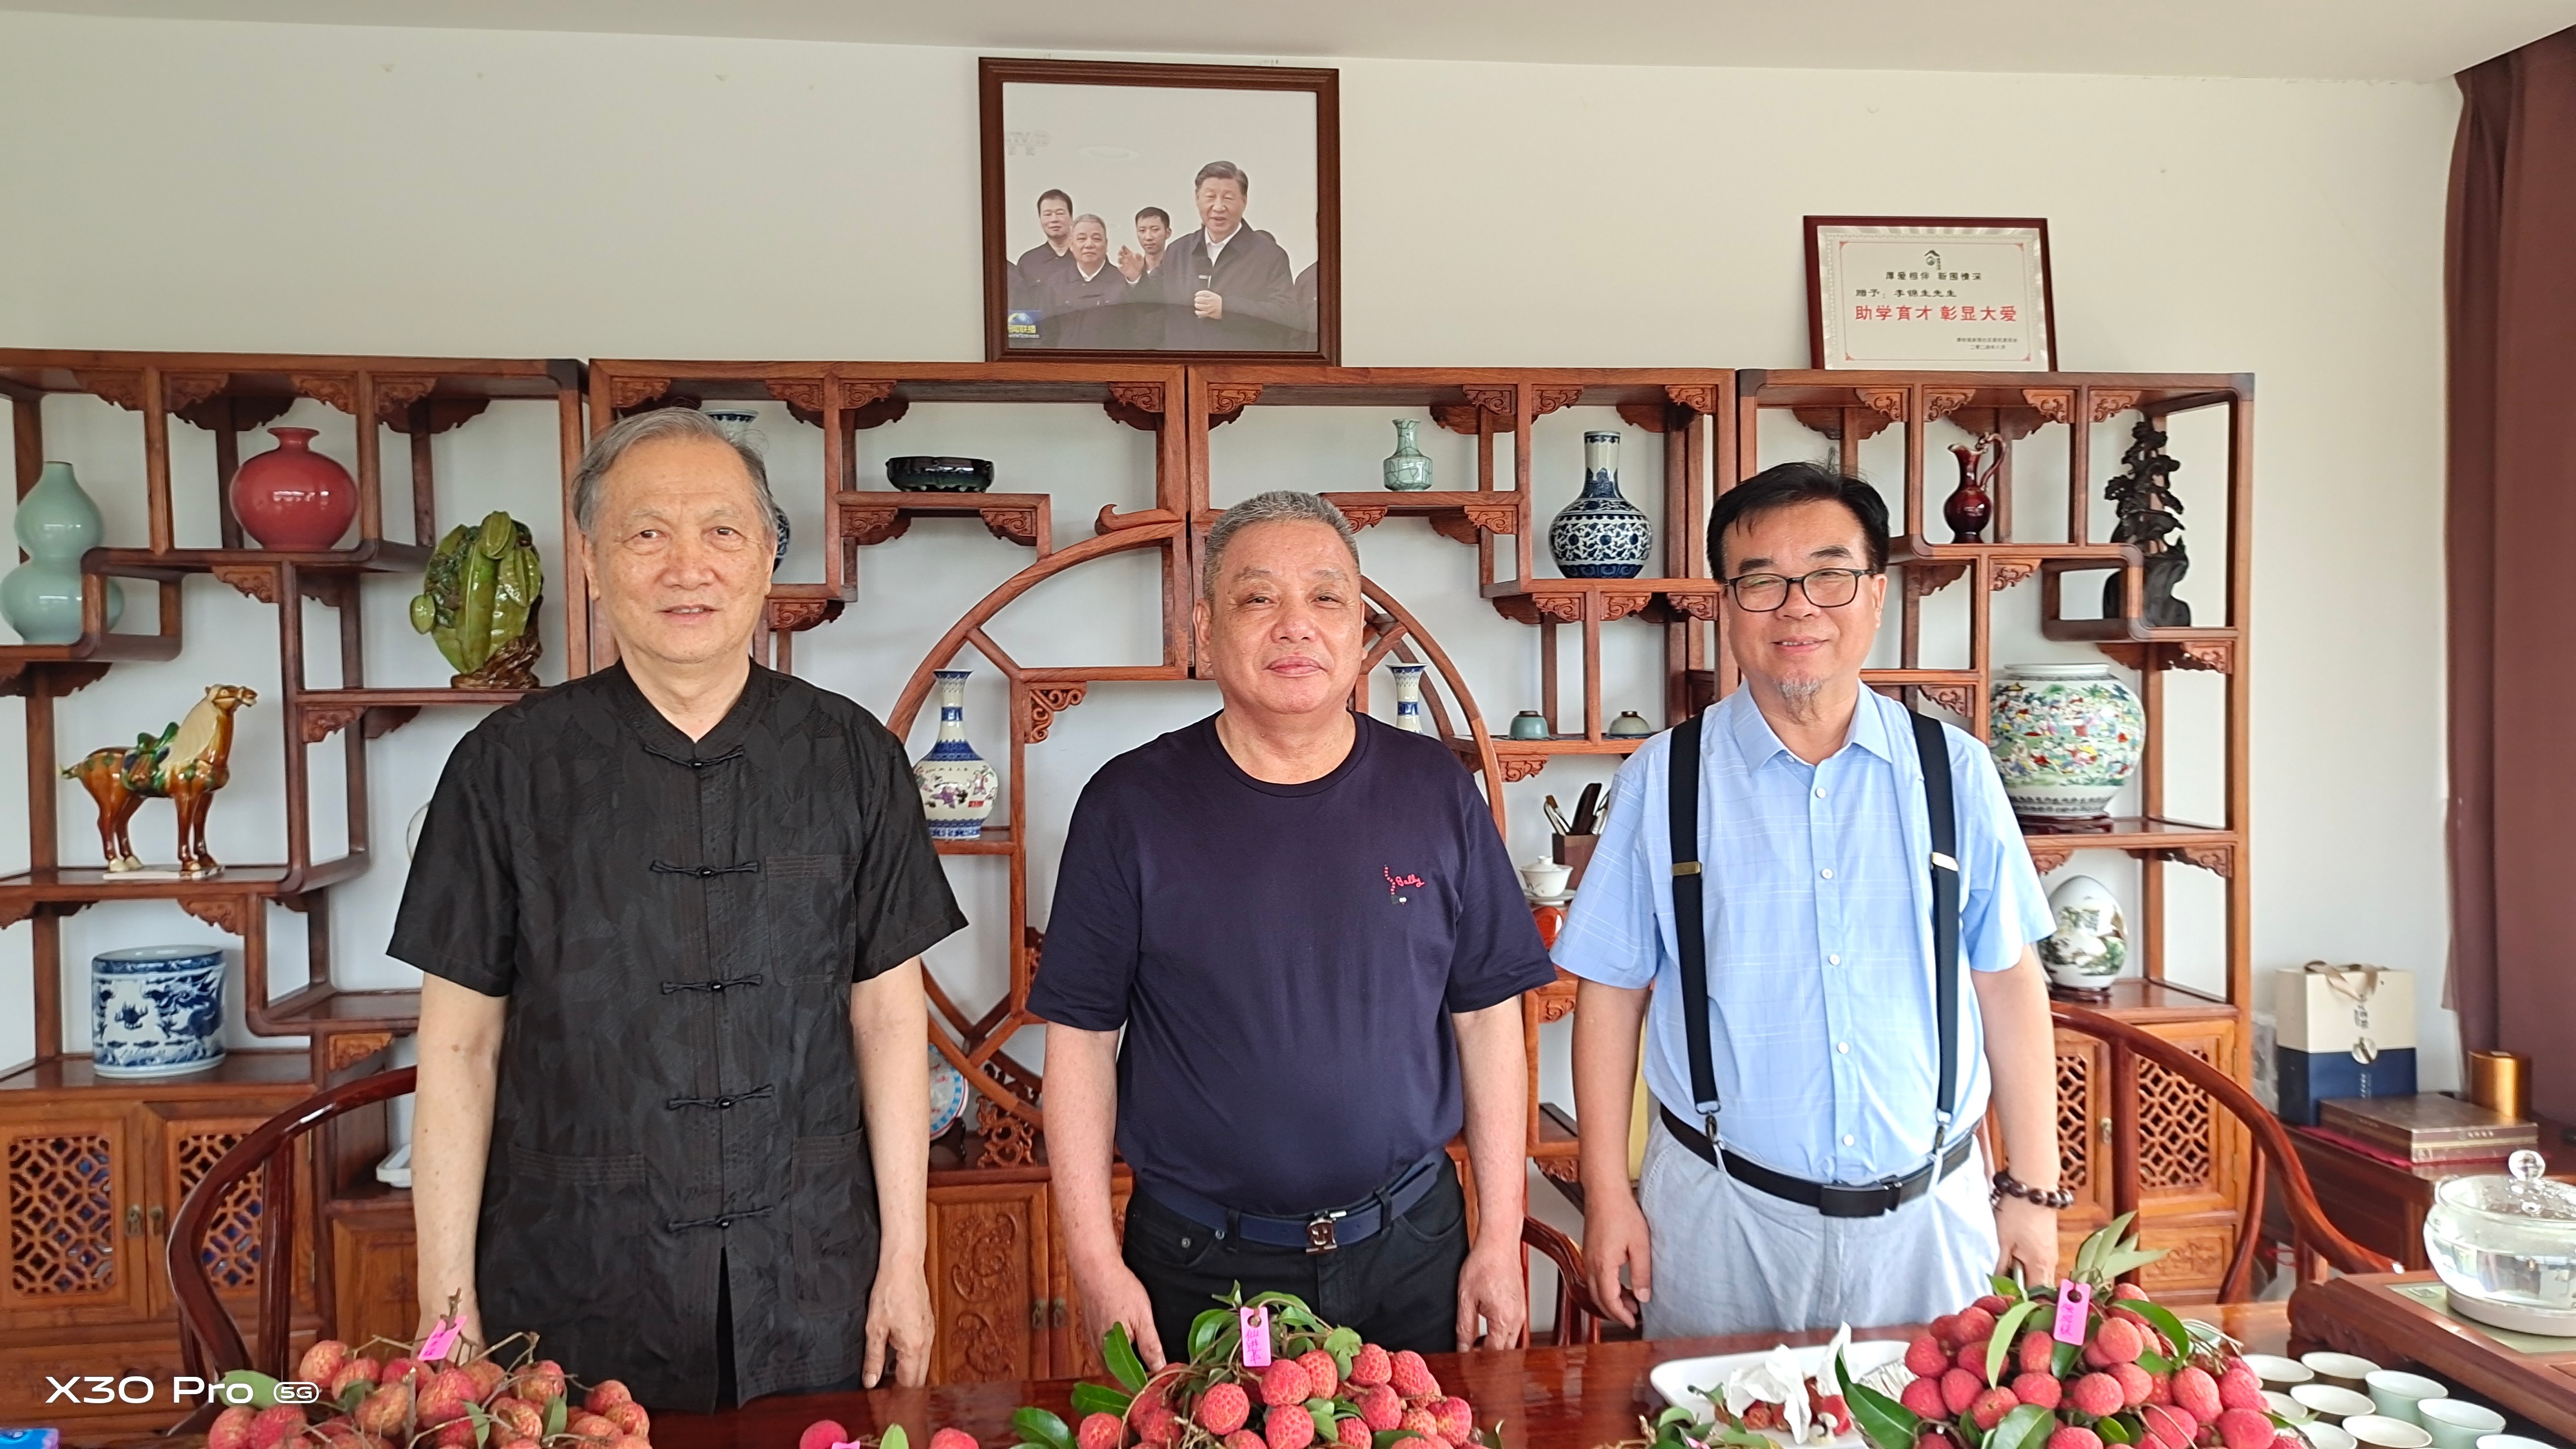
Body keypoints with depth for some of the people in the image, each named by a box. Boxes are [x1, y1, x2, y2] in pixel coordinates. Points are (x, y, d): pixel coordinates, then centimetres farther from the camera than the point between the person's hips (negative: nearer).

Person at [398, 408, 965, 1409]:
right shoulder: (508, 766, -3)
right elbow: (460, 1042, 0)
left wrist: (905, 1262, 1)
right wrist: (447, 1302, -2)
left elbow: (888, 1018, 2)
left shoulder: (854, 759, 0)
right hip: (572, 1294, 0)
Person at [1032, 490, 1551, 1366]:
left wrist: (1501, 1241, 0)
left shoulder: (1434, 790, -2)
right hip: (1201, 1262, -1)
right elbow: (1081, 1037, -4)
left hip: (1410, 1250, 2)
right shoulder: (1131, 804, -7)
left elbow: (1487, 1016, 2)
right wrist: (1095, 1261, -7)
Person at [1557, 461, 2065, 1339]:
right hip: (1721, 1214, -1)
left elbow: (2010, 983, 5)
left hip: (1930, 1211, 2)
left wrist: (2032, 1191, 4)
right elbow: (1611, 993, -1)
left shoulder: (1954, 772, 1)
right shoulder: (1660, 781, -3)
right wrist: (1606, 1194, -3)